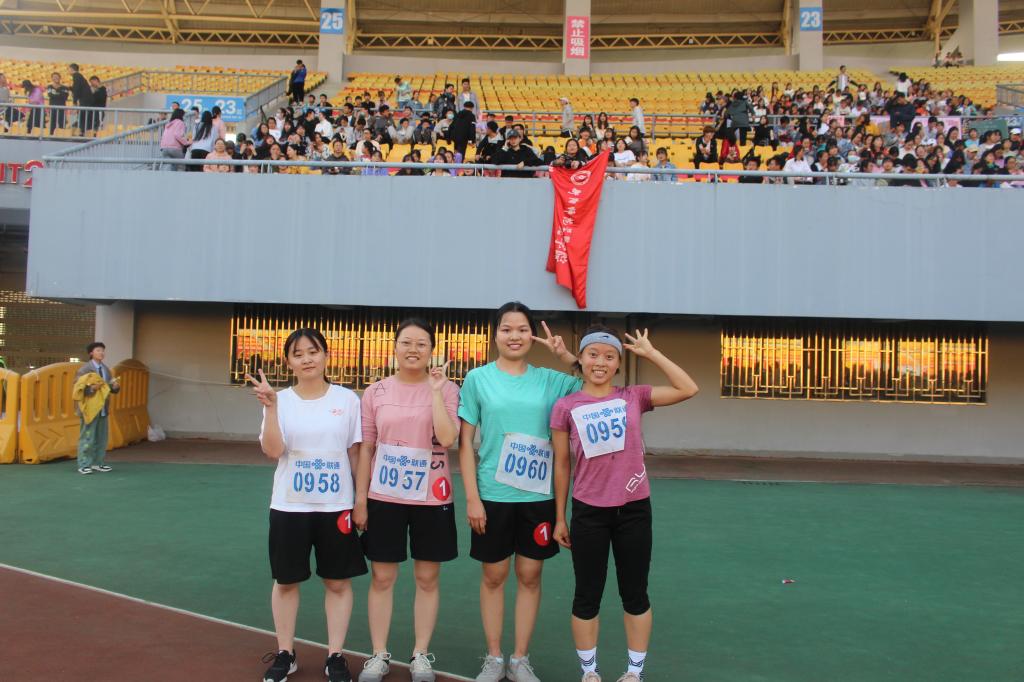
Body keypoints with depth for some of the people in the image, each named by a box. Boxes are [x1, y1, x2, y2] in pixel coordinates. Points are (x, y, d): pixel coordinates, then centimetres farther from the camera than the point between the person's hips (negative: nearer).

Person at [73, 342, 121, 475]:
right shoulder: (84, 369, -7)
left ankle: (97, 463, 18)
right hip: (89, 408, -7)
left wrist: (116, 387, -5)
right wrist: (91, 388, -25)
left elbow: (112, 389, 16)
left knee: (102, 437, 9)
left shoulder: (106, 370, 14)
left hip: (103, 409, 7)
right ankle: (84, 465, 1)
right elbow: (78, 388, -12)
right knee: (87, 437, -5)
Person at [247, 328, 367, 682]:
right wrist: (271, 406, -23)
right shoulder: (281, 400, -2)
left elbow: (356, 453, 4)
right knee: (286, 581, 12)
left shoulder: (347, 399, -2)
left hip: (336, 506, 0)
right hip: (289, 507, 1)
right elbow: (273, 451, -13)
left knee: (338, 582, 8)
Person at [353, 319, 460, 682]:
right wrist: (359, 498, 2)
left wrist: (436, 389, -17)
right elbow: (365, 448, 3)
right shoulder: (376, 392, 1)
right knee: (382, 577, 8)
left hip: (431, 499, -1)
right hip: (384, 498, 1)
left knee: (427, 578, 9)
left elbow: (447, 438, -17)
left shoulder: (446, 390, -2)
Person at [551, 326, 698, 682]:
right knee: (587, 596, 10)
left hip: (634, 509, 1)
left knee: (635, 594, 12)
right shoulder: (566, 407, -2)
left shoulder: (634, 397, 0)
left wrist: (651, 353, -4)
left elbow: (688, 389, -7)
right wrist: (559, 518, 6)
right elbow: (562, 464, 4)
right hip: (588, 512, -1)